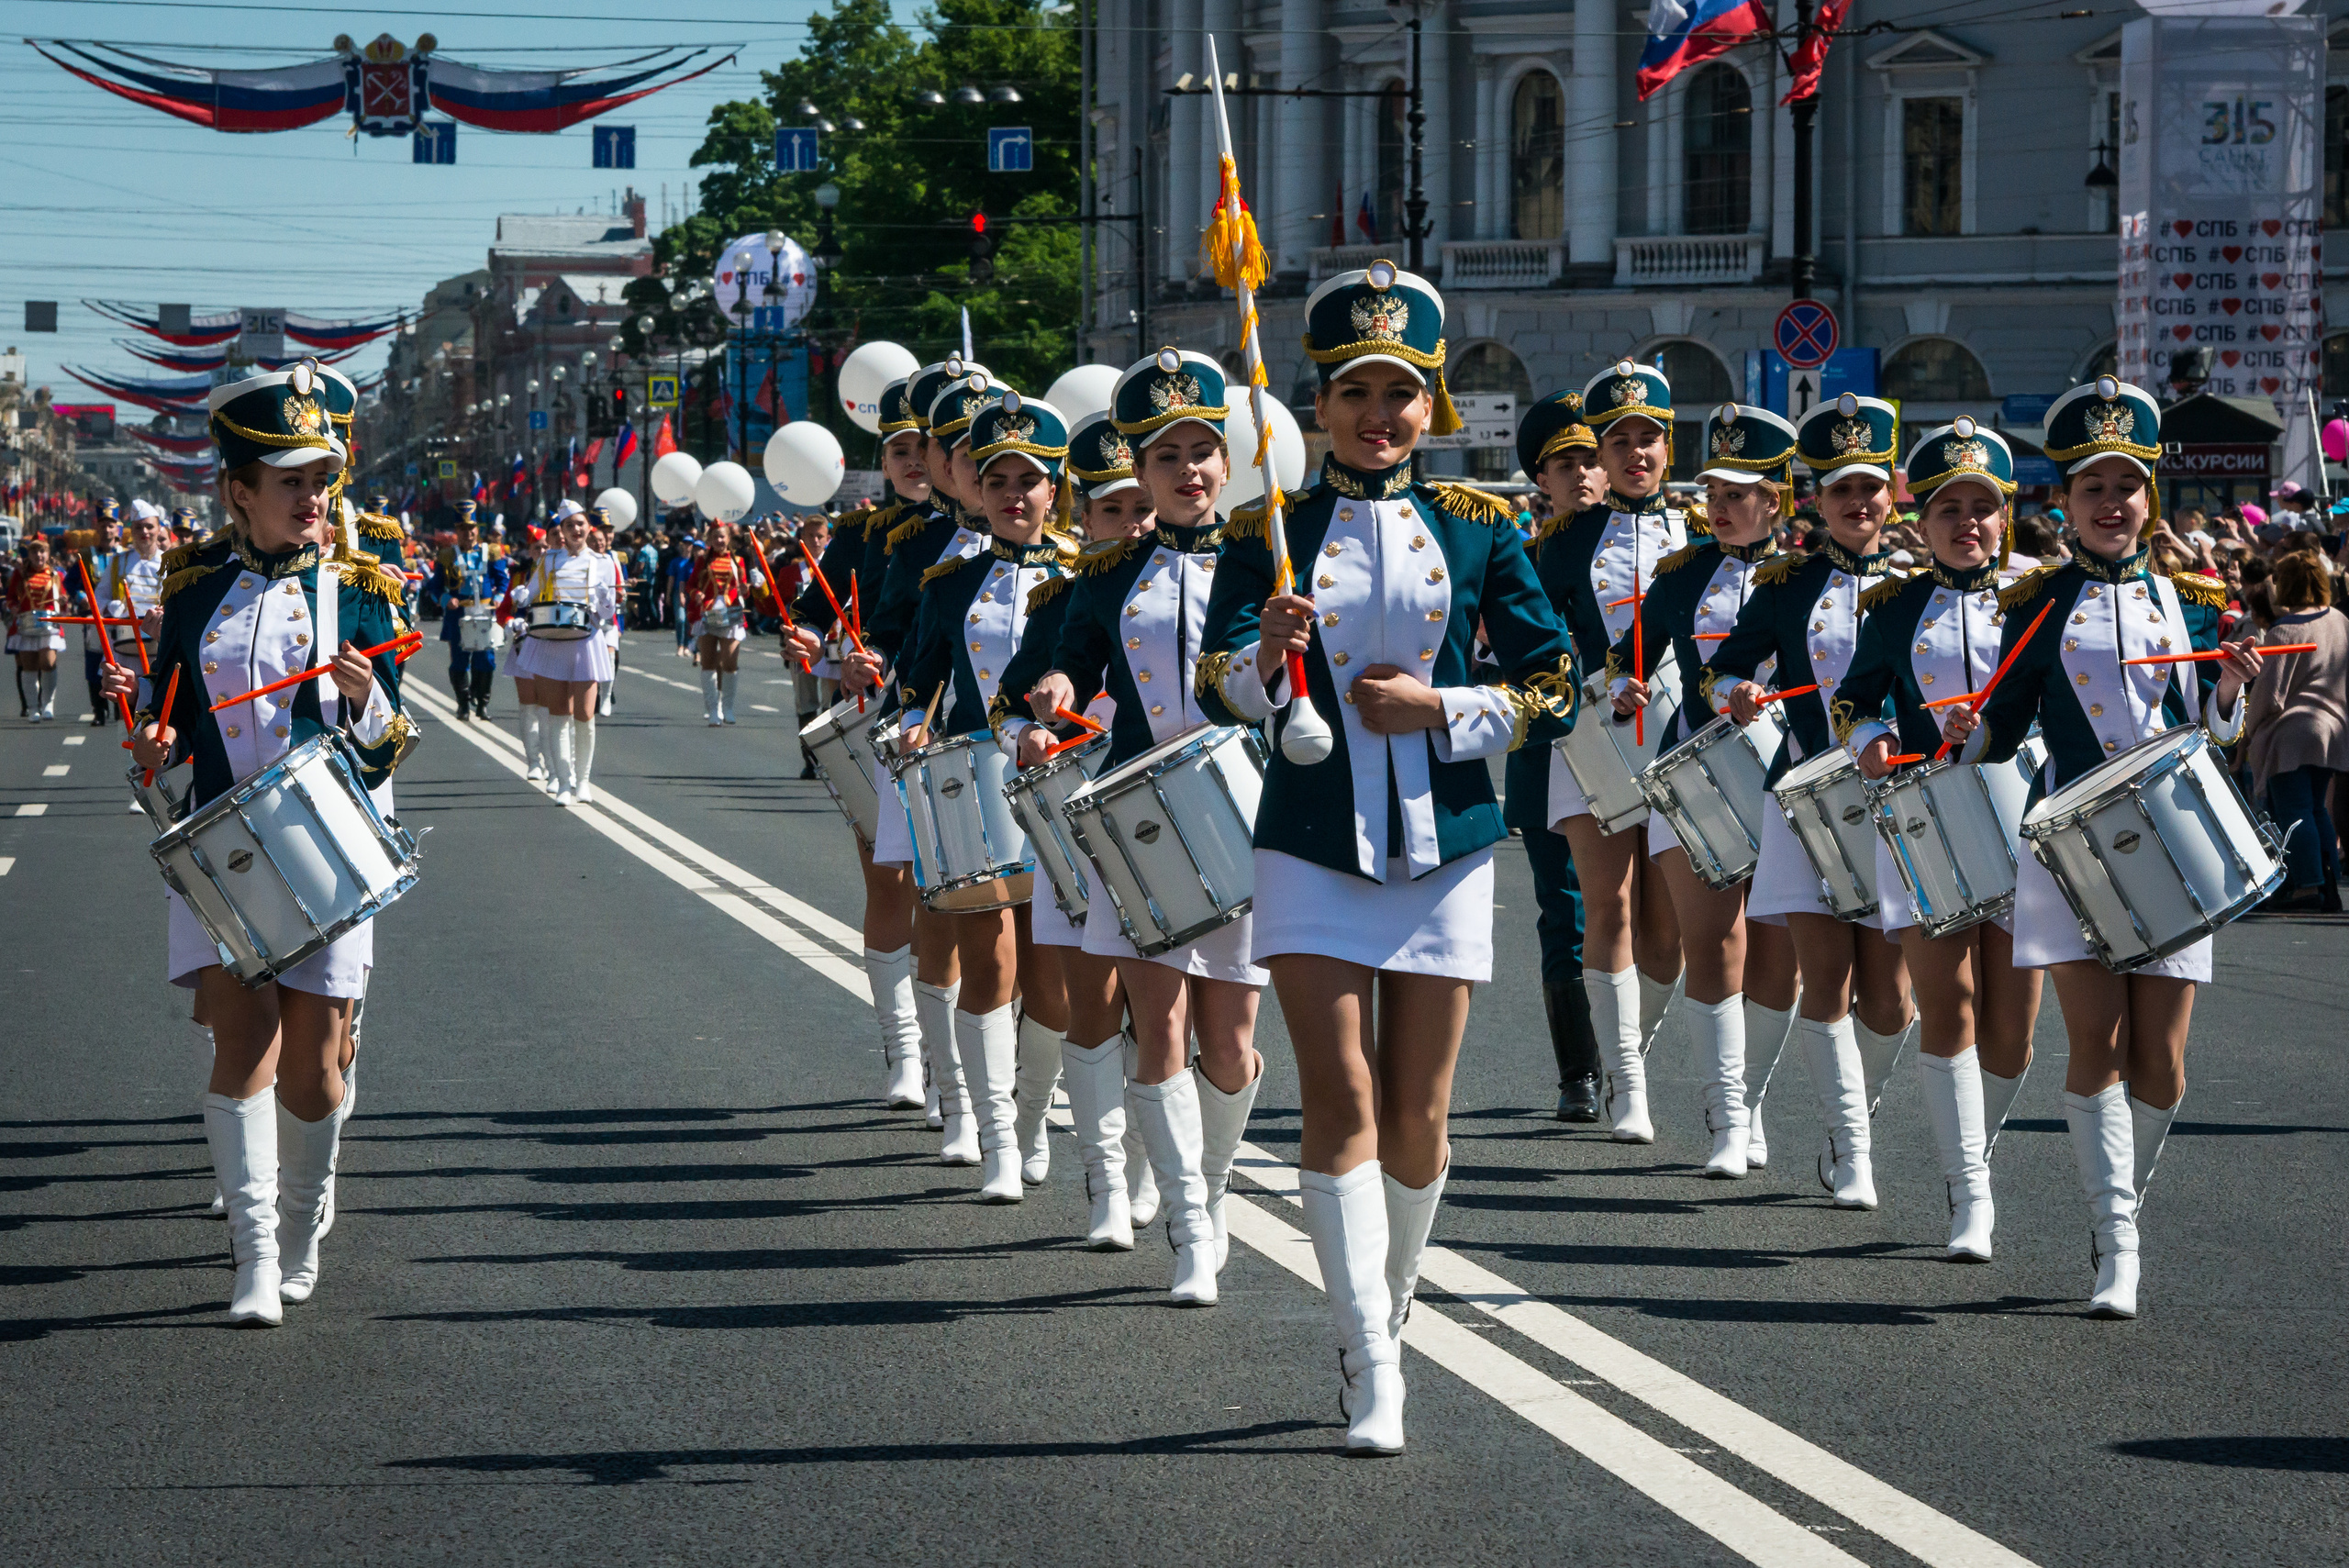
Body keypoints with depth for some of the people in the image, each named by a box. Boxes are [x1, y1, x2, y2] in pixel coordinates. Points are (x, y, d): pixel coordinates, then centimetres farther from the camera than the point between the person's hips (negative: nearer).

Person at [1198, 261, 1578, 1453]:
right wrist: (1264, 653, -31)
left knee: (1417, 1120, 5)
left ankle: (1384, 1313, 30)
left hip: (1441, 848, 1)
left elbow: (1552, 694, 3)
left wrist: (1438, 709, -11)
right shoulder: (1269, 531, 2)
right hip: (1312, 848, -1)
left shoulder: (1478, 528, 4)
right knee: (1341, 1099, -11)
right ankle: (1372, 1373, -11)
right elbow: (1218, 685, -10)